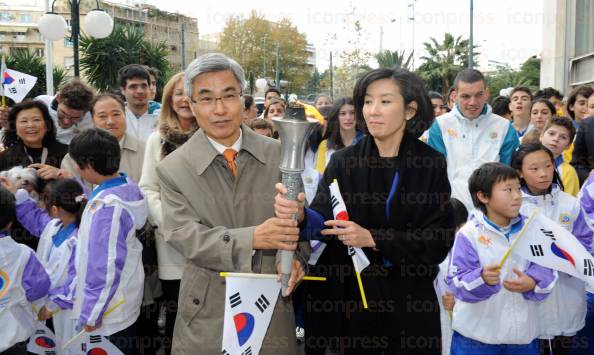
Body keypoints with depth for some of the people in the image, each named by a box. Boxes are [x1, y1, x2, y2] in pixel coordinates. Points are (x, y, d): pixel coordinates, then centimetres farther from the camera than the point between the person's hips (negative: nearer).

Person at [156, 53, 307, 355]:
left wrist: (297, 258, -18)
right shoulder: (173, 169, -5)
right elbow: (184, 235, -14)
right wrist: (252, 238, -28)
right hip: (207, 317, -1)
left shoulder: (280, 154, 0)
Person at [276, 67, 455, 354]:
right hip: (348, 296, 1)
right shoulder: (343, 161, -4)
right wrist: (300, 215, -38)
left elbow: (439, 239, -10)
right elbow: (322, 220, -14)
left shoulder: (432, 164, -6)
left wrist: (373, 239, -22)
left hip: (408, 299, 0)